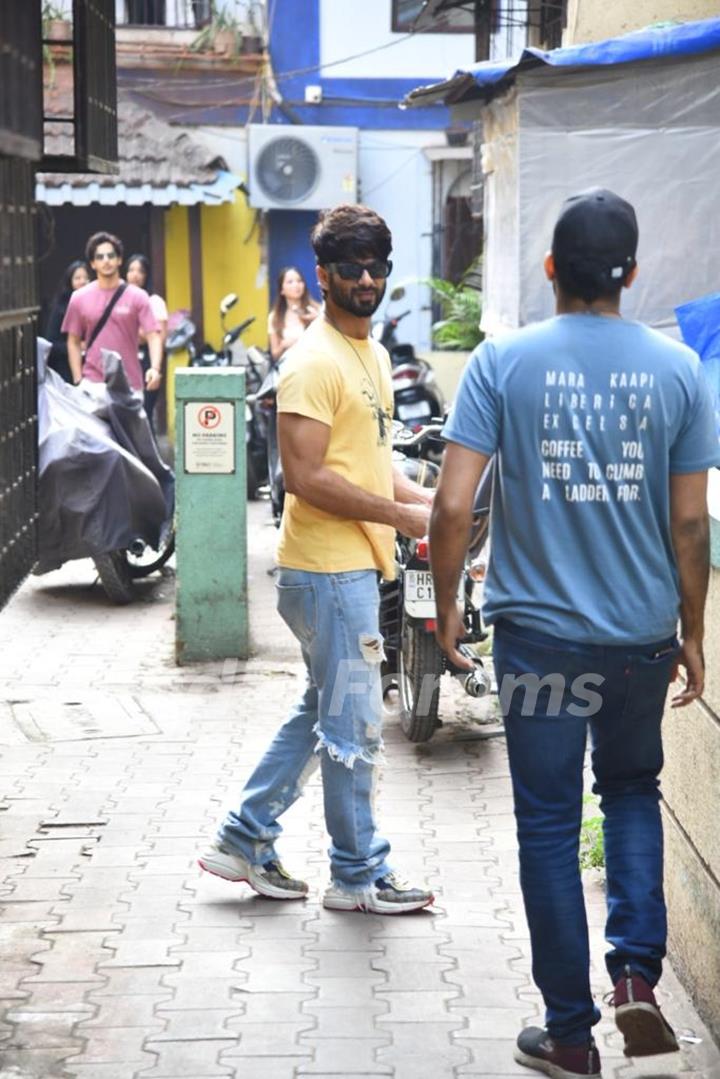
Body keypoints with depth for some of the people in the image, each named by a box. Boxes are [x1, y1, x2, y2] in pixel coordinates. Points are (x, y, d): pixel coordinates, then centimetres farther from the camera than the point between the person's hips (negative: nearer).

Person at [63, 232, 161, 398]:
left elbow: (153, 335, -7)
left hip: (129, 385, 0)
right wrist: (78, 381, 1)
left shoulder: (137, 296, -1)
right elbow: (74, 342, 9)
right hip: (93, 384, 0)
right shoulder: (80, 298, 4)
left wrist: (155, 368, -25)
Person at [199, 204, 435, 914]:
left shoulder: (373, 354, 15)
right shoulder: (315, 362, -17)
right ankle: (359, 875, 13)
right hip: (328, 570, -10)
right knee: (354, 727, 0)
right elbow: (305, 475, -23)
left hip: (355, 567, 10)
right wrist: (400, 515, -19)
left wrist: (426, 500, 6)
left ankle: (244, 840, 27)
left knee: (322, 713, 18)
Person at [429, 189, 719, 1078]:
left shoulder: (503, 361, -8)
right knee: (632, 789, 24)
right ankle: (636, 969, 7)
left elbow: (453, 504, -12)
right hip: (643, 630, 2)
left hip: (539, 629, -2)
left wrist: (446, 605, 3)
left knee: (549, 823, 9)